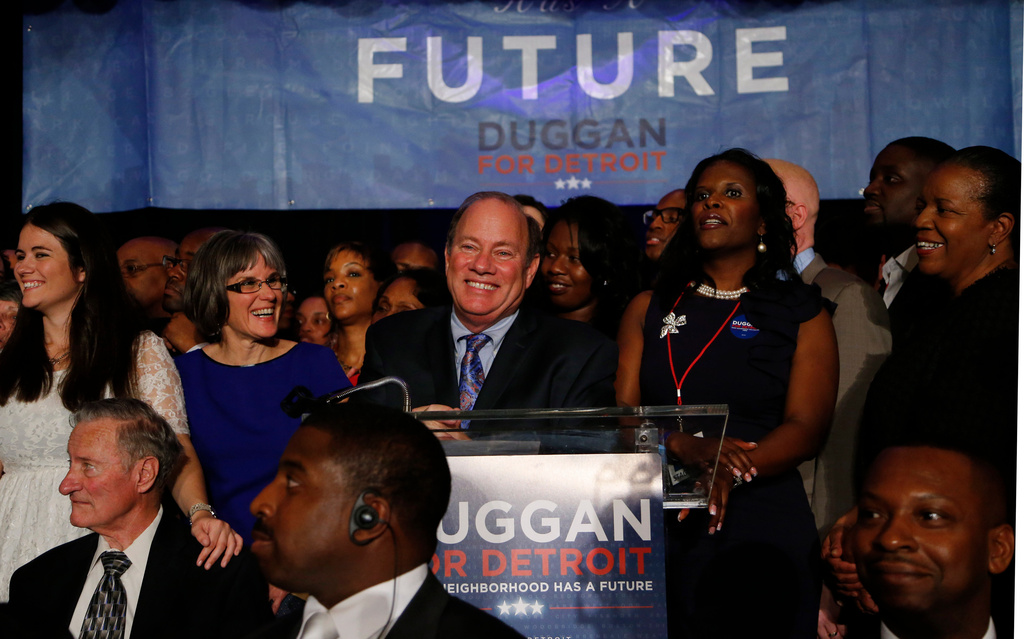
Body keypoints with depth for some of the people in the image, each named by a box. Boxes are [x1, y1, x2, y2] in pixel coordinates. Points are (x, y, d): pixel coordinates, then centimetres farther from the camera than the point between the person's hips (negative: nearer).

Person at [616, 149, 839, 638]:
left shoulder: (802, 316, 6)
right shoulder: (649, 309, 14)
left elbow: (806, 429, -4)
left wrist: (729, 472, -22)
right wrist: (686, 447, -16)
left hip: (761, 532, -2)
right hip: (655, 528, 2)